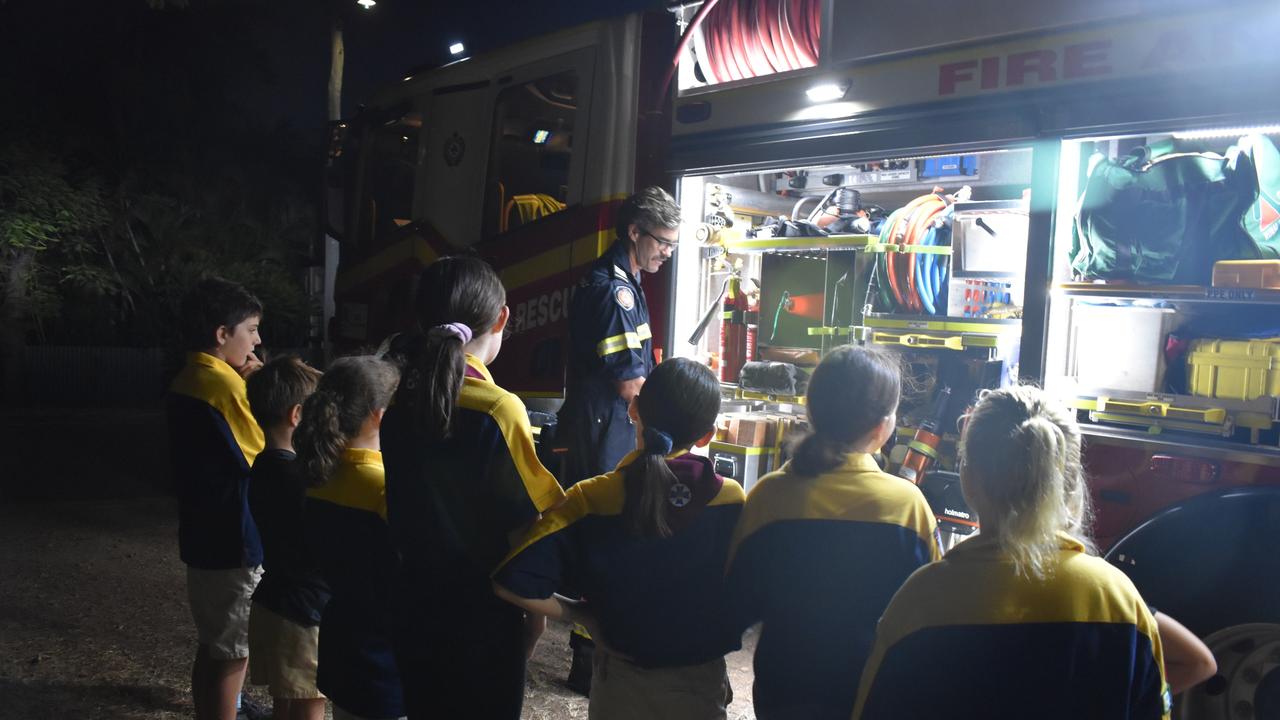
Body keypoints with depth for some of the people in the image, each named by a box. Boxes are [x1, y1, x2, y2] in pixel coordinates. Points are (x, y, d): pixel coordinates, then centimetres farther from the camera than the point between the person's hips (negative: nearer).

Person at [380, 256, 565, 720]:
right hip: (485, 613, -5)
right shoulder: (500, 410, -19)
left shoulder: (400, 404, -4)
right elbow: (527, 526, -15)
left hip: (417, 606, 5)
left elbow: (401, 510, 5)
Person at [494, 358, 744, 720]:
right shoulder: (731, 503, -18)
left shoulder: (592, 500, -18)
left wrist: (578, 613, -8)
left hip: (621, 683, 0)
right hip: (701, 689, 0)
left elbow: (514, 582, -24)